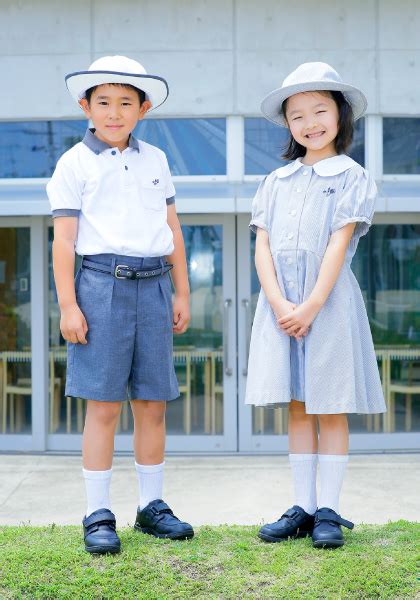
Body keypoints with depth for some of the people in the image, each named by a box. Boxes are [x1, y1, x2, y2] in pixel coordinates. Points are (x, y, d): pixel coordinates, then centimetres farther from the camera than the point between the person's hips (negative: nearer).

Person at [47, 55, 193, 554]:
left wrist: (182, 292, 14)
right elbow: (64, 238, -2)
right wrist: (67, 305, -8)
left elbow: (173, 230, 17)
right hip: (102, 284, -4)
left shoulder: (155, 160, 14)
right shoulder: (75, 162, 2)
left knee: (152, 404, 7)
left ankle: (151, 506, 20)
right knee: (103, 404, -2)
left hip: (152, 287, 4)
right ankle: (98, 516, 8)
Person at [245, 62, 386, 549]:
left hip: (328, 301, -4)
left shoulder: (351, 177, 1)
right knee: (297, 408, 8)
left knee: (331, 408, 1)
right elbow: (262, 246, 3)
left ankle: (328, 512, 10)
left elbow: (339, 244, -9)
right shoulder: (276, 182, 11)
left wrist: (311, 306, -17)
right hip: (280, 303, 4)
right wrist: (278, 303, -12)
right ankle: (302, 508, 16)